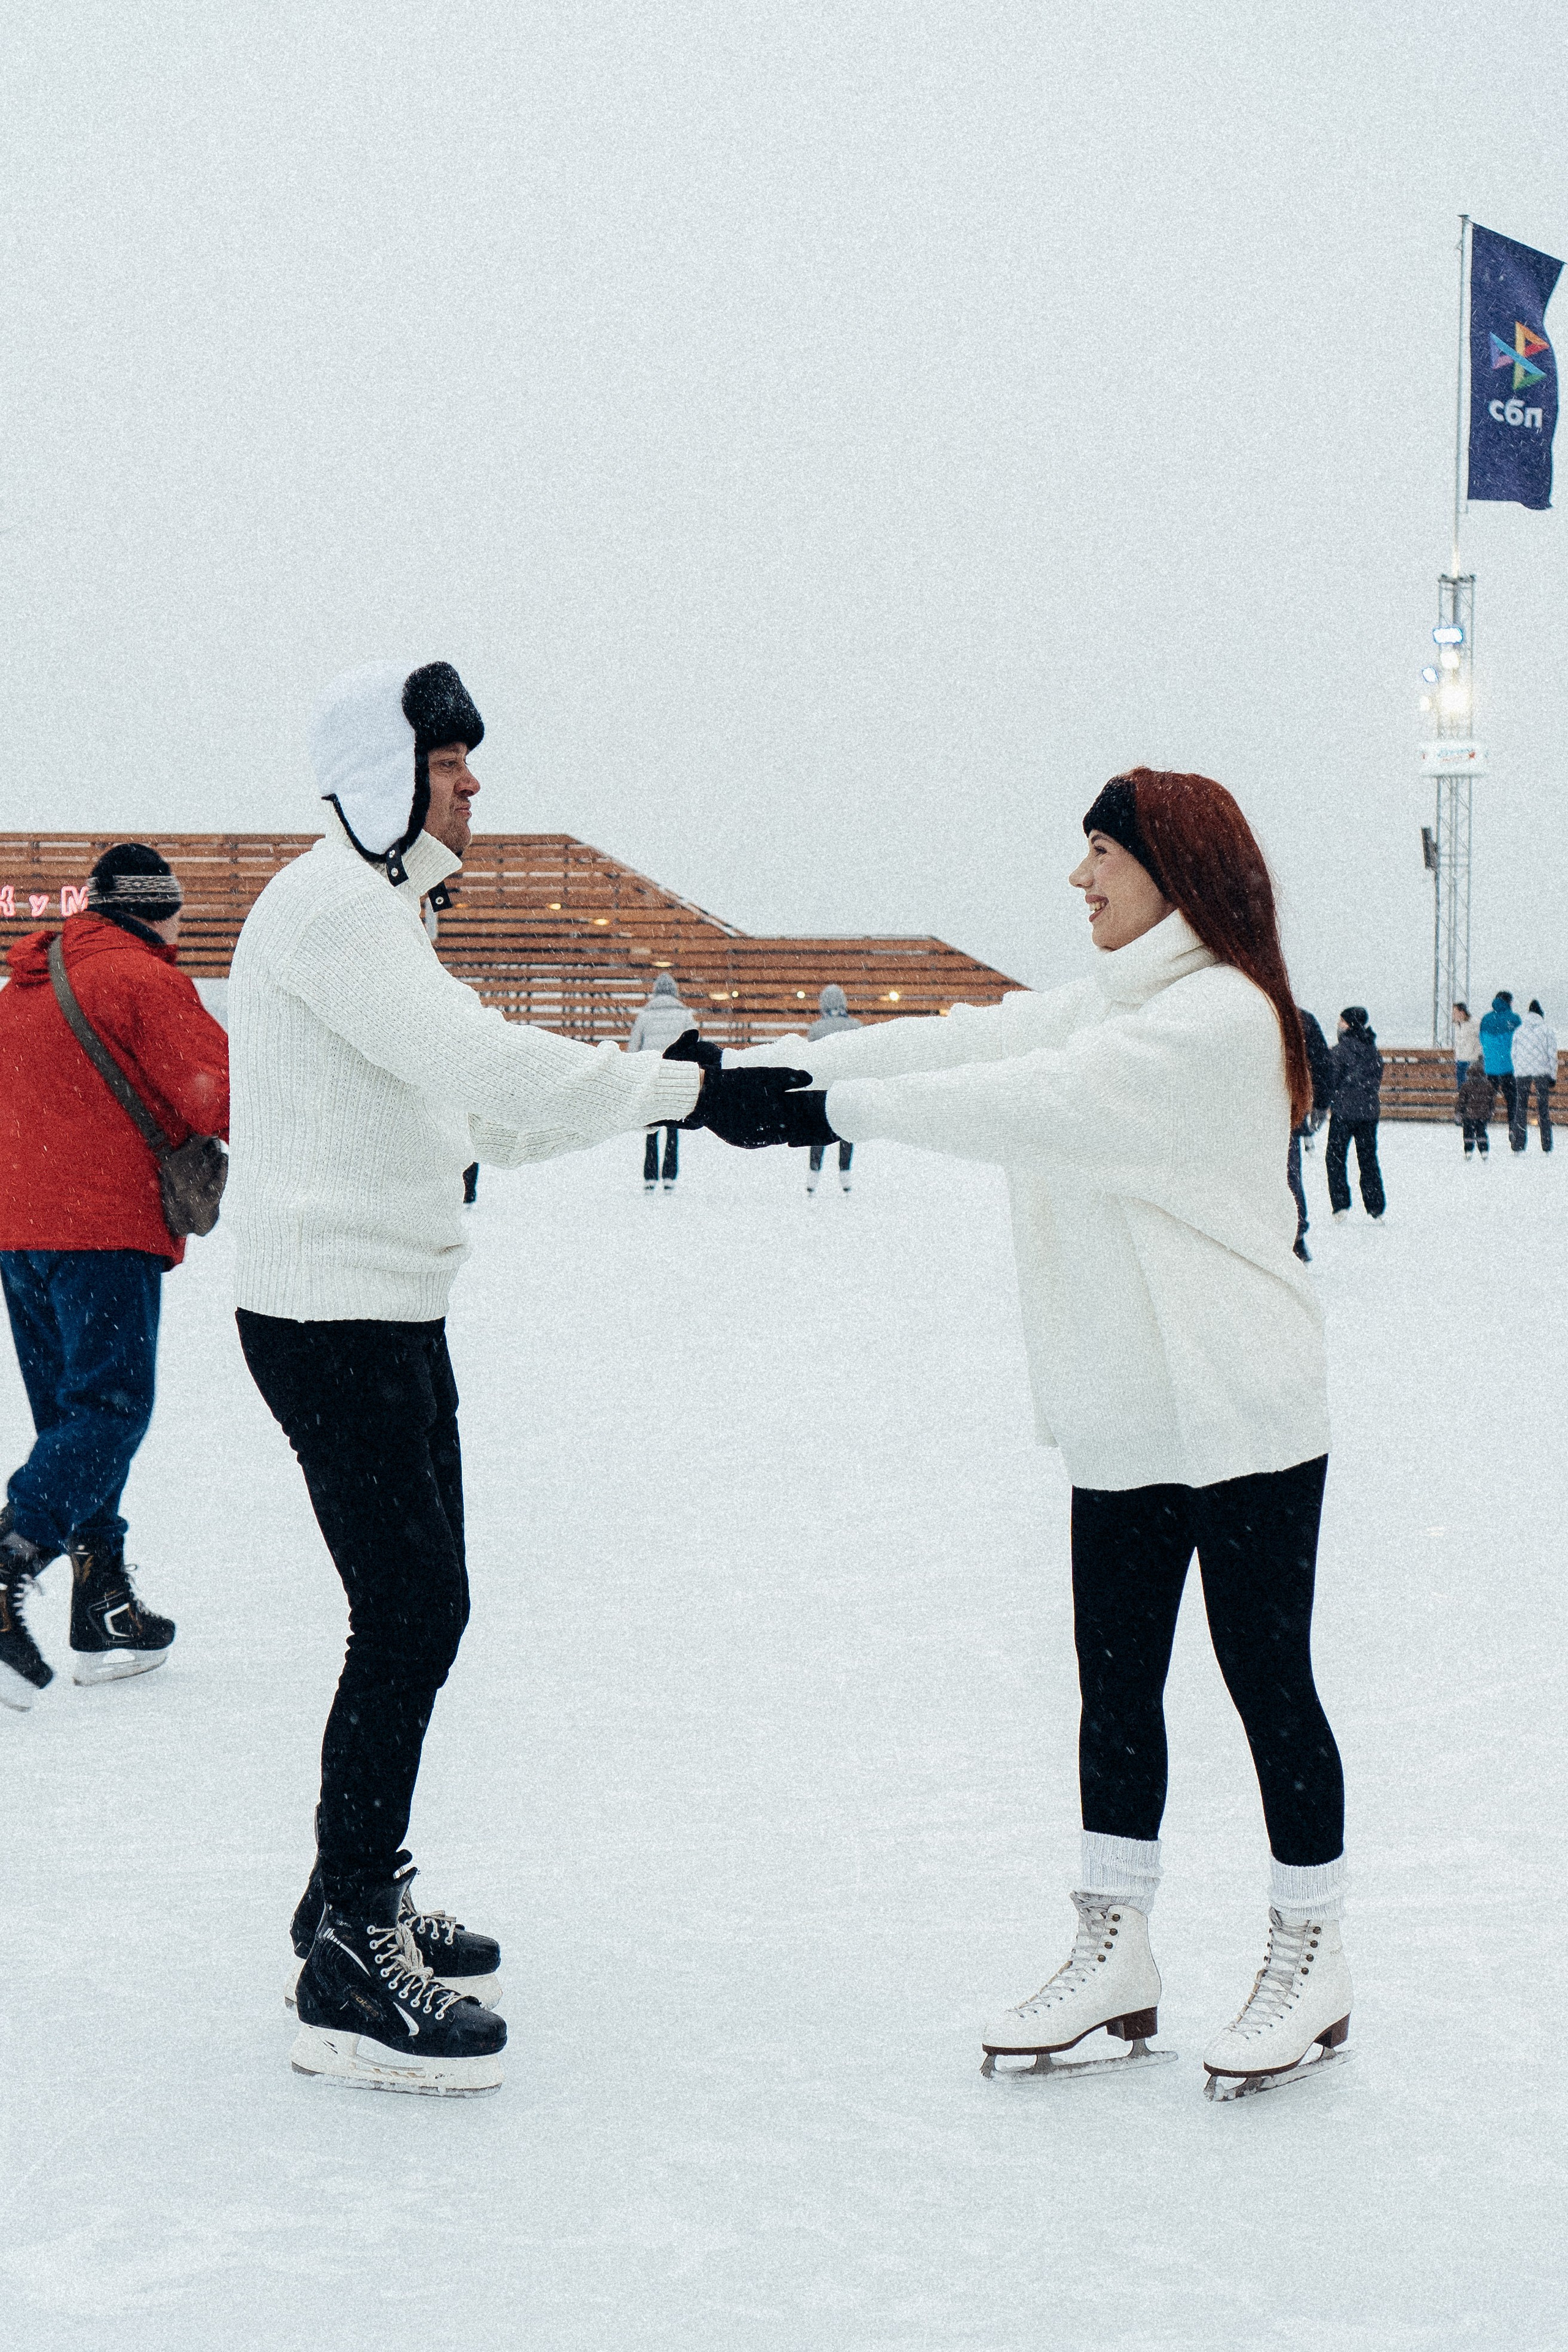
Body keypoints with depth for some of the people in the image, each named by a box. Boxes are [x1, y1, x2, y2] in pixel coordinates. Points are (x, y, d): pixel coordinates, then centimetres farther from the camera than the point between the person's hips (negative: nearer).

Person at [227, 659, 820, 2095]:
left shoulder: (381, 911, 19)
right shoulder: (330, 910, -15)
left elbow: (469, 1114, 18)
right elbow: (483, 1065, -27)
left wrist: (678, 1095, 8)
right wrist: (695, 1092, -28)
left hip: (389, 1310, 11)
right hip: (334, 1314, -11)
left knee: (418, 1608, 16)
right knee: (410, 1615, -10)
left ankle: (356, 1894, 29)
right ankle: (348, 1976, -4)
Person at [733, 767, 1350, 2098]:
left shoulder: (1220, 1014, -15)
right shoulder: (1112, 1004, 14)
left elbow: (1035, 1104, -25)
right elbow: (971, 1043, 6)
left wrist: (835, 1104, -26)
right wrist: (773, 1065, -4)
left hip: (1241, 1415, -8)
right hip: (1126, 1418, 8)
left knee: (1268, 1682, 2)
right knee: (1115, 1685, 10)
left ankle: (1311, 1958, 16)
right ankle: (1115, 1955, 19)